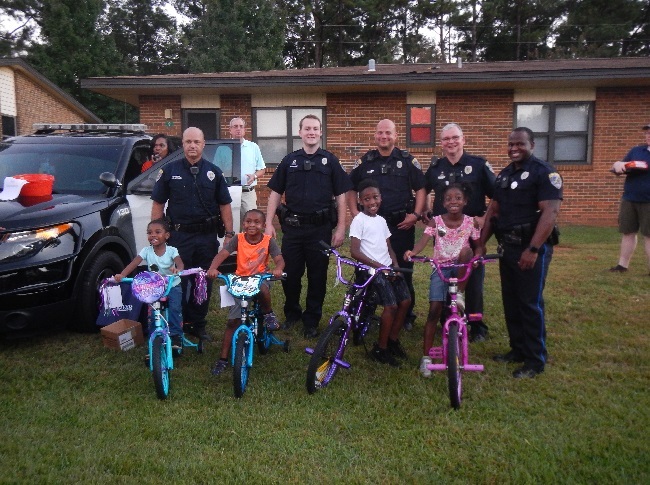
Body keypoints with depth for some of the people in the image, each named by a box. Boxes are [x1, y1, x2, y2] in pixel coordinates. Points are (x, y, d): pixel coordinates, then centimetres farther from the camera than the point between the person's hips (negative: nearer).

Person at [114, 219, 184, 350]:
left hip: (172, 286, -2)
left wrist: (177, 269, -55)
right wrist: (121, 275, -38)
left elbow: (180, 263, -30)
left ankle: (176, 335, -8)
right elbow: (133, 264, -19)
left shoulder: (171, 250, -13)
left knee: (174, 307, -23)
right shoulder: (146, 251, -7)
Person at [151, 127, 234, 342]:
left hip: (208, 236, 2)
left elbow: (224, 204, 8)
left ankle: (198, 324, 22)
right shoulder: (169, 171, 3)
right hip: (179, 235, -1)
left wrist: (229, 233, 2)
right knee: (178, 282, 1)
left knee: (205, 283, 8)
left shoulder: (214, 172, 7)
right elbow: (158, 204, 5)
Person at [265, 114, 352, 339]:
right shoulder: (289, 160, 8)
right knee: (290, 273, 8)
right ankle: (292, 313, 29)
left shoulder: (329, 160, 4)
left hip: (320, 228, -1)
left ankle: (312, 320, 20)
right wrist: (268, 223, 1)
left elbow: (341, 195, 3)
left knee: (318, 276, 6)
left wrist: (341, 227, -3)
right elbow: (275, 193, 9)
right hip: (293, 226, 2)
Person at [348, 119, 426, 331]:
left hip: (402, 225, -1)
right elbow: (350, 190, 12)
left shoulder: (408, 160, 4)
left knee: (403, 270, 4)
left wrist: (416, 214, -8)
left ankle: (406, 315, 17)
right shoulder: (364, 162, 8)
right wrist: (355, 214, 1)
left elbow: (421, 189, 3)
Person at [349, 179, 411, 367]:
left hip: (388, 268, 7)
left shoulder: (381, 220, 14)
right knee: (391, 306, -16)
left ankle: (393, 339, 20)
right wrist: (378, 266, -17)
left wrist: (395, 265, -1)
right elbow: (355, 251, -14)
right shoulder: (359, 220, -7)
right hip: (372, 270, -7)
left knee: (405, 301, 0)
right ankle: (381, 349, 1)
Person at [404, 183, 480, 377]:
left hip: (461, 269, 1)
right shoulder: (435, 221, -5)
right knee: (434, 310, -11)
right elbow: (423, 240, -19)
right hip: (440, 269, -1)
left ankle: (459, 294, -16)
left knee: (465, 250, -32)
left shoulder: (471, 222, -1)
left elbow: (477, 246, 6)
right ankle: (426, 357, -3)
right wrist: (412, 252, -40)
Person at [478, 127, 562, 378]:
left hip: (532, 248, -7)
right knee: (510, 302, 13)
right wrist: (481, 243, 9)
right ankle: (518, 350, 26)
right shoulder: (504, 174, 14)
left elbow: (550, 212, -19)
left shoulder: (544, 172, -10)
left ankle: (535, 361, 8)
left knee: (531, 304, -3)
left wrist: (533, 249, -25)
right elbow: (493, 210, 16)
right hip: (508, 246, 8)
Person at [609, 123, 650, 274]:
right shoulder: (636, 151, 12)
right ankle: (622, 265, 16)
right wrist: (618, 165, -6)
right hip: (629, 200, 4)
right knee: (628, 233, 9)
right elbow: (620, 169, 16)